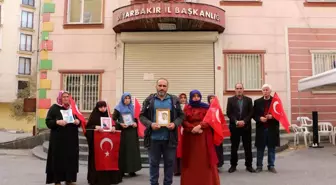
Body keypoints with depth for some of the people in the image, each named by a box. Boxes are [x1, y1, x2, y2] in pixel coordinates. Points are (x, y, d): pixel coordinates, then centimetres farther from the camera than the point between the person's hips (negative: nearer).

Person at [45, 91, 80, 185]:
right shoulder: (54, 108, -2)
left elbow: (78, 120, 16)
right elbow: (48, 121, -7)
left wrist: (78, 122, -7)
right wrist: (57, 122, -24)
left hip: (71, 138, 4)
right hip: (58, 139, -4)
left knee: (71, 158, 6)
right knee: (58, 159, 0)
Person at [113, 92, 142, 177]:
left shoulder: (132, 107, 12)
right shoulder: (118, 108, 0)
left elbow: (136, 118, 18)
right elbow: (114, 119, -5)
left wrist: (135, 123, -2)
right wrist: (120, 124, -20)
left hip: (132, 131, 4)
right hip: (122, 132, -4)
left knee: (132, 150, 3)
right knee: (123, 150, -4)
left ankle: (131, 170, 9)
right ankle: (121, 170, 3)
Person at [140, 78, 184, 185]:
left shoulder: (174, 100, 5)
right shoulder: (149, 100, 3)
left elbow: (181, 115, 8)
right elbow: (142, 116, 4)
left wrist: (175, 124, -11)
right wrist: (150, 124, -14)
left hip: (169, 138, 1)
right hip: (153, 138, 0)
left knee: (170, 162, 10)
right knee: (154, 163, 11)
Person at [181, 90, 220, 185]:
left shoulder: (206, 107, 5)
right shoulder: (186, 108, 6)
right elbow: (184, 121, -1)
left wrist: (200, 126, -17)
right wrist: (193, 128, -15)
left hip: (204, 137, 0)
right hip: (190, 137, 0)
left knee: (204, 159, 1)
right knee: (192, 159, 4)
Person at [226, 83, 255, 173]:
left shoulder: (248, 100, 8)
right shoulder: (230, 100, 5)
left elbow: (251, 112, 1)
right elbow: (229, 113, -2)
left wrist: (244, 121, -13)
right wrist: (236, 121, -15)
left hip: (246, 126, 1)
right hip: (234, 127, -1)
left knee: (248, 147, 5)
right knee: (234, 147, 5)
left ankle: (249, 165, 15)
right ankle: (233, 165, 15)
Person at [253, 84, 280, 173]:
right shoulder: (257, 102, 6)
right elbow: (254, 114, 5)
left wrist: (272, 116, -15)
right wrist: (260, 118, -13)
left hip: (272, 128, 0)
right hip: (261, 128, 0)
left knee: (271, 148, 7)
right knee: (260, 148, 5)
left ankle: (271, 166, 18)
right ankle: (259, 166, 14)